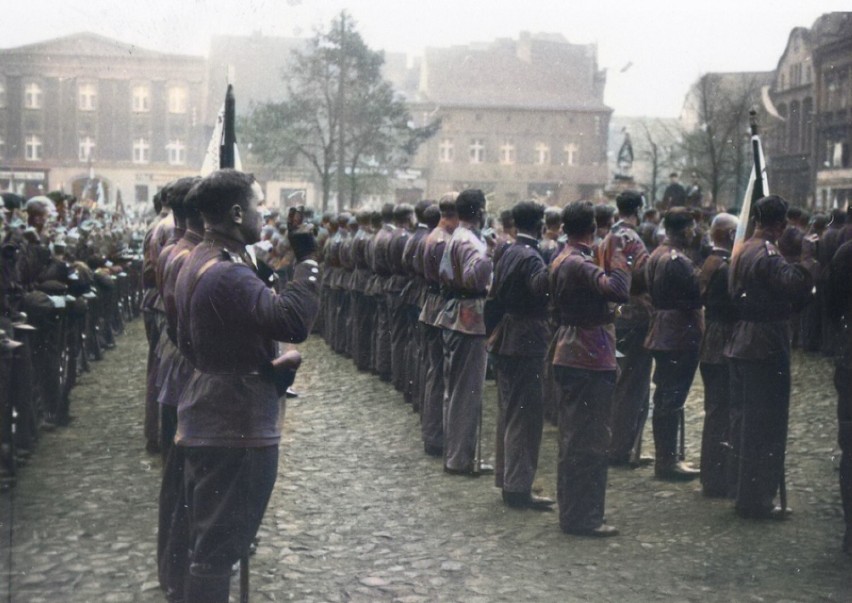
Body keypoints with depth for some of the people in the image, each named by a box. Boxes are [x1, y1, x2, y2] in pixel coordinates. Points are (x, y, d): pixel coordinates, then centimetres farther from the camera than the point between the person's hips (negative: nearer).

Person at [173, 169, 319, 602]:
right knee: (220, 547, -2)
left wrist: (265, 368, 17)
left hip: (205, 420, 11)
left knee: (205, 541, 20)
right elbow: (293, 322, -34)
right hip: (237, 428, -10)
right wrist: (307, 259, -22)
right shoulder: (228, 274, -22)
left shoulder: (198, 263, 12)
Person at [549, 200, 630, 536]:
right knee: (589, 441, -4)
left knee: (572, 436, 17)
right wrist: (617, 257, -17)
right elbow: (618, 290, -33)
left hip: (569, 355, 10)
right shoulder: (579, 264, -19)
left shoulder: (560, 262, 12)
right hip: (590, 358, -10)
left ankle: (571, 511, 26)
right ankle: (582, 518, 1)